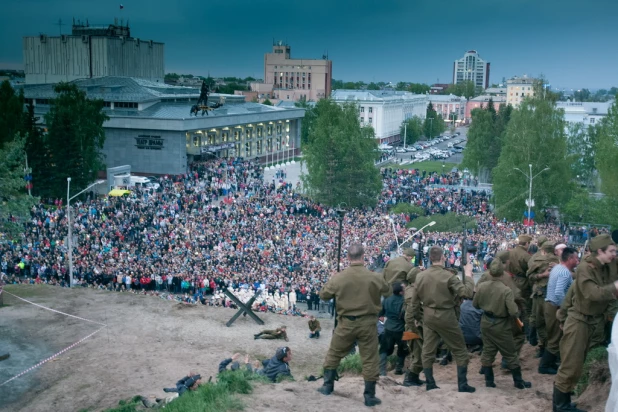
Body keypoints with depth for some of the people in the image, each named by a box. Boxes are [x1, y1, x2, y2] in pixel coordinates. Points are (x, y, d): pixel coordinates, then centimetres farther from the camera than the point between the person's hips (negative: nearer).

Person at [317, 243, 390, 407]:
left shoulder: (338, 277, -10)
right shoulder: (374, 277, -9)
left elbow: (323, 295, 5)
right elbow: (388, 292, 9)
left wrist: (332, 281, 21)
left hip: (346, 323, 0)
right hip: (367, 323, 0)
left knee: (334, 354, 20)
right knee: (369, 359, 9)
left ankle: (328, 386, 27)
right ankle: (369, 395, 13)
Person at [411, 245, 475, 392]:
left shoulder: (420, 276, -2)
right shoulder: (448, 276, -18)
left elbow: (415, 300, 4)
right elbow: (467, 292, -21)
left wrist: (417, 317, 19)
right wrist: (468, 275, -9)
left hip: (428, 316, 4)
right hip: (445, 316, -4)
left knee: (428, 350, 12)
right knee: (459, 350, 9)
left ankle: (430, 383, 17)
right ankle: (462, 384, 10)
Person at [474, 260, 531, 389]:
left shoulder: (481, 286, -11)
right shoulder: (506, 290, -25)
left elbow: (475, 304, 3)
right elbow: (513, 312, -26)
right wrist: (517, 310, -3)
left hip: (486, 323, 4)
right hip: (501, 326, -4)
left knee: (488, 351, 15)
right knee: (510, 354, 10)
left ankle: (489, 380, 21)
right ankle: (518, 381, 21)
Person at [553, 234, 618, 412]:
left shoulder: (604, 269, 6)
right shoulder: (585, 268, -19)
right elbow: (593, 293, -31)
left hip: (592, 322, 9)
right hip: (579, 321, -9)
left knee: (576, 365, 16)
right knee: (571, 366, -4)